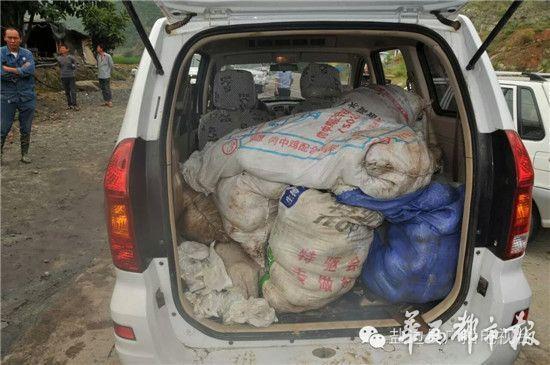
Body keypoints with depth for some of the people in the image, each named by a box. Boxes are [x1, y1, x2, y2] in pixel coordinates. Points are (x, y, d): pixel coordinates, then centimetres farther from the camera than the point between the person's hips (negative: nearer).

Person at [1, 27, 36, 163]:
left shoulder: (27, 53, 5)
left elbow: (30, 70, -13)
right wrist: (21, 71, -12)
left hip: (27, 97, 2)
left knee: (26, 129, 10)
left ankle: (24, 154, 22)